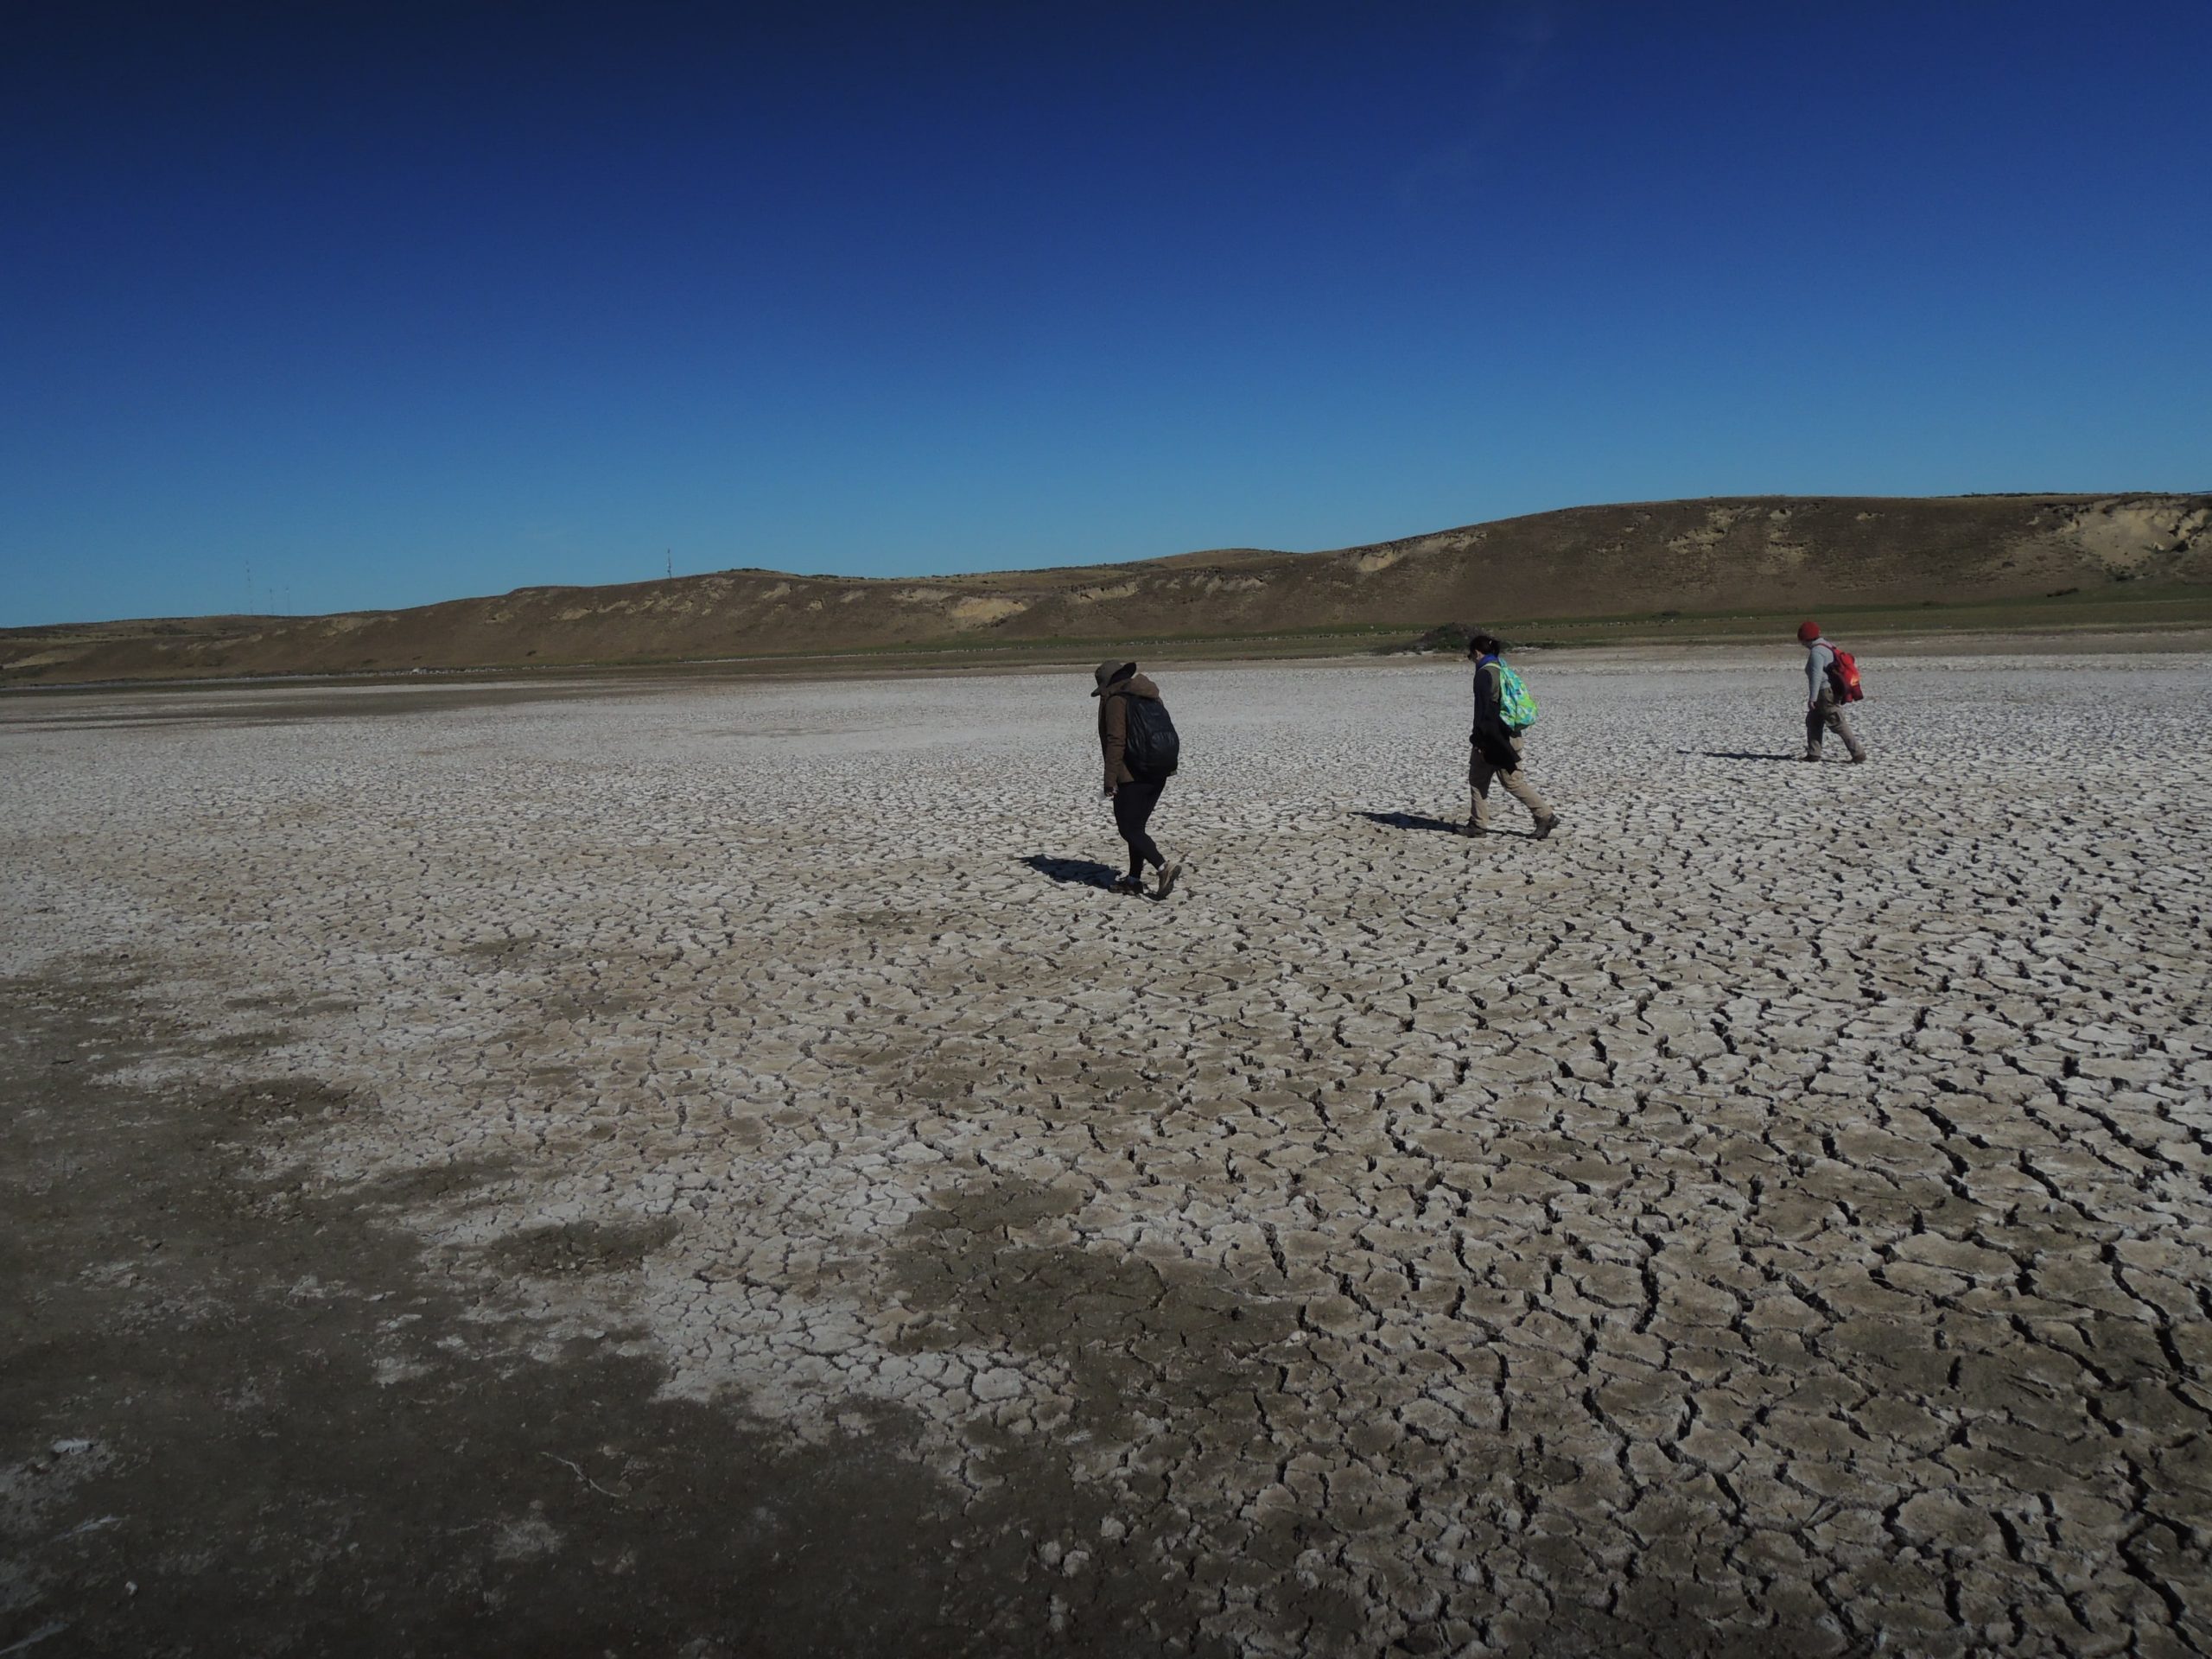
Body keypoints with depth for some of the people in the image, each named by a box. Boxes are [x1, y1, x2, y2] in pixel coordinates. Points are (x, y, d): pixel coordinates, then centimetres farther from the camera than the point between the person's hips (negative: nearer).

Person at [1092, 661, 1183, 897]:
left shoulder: (1116, 701, -10)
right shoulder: (1151, 698, 16)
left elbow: (1116, 742, -17)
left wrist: (1110, 779, -15)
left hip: (1131, 777, -9)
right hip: (1158, 774, 9)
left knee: (1128, 829, -4)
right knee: (1136, 826, 16)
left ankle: (1164, 866, -20)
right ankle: (1134, 878, 19)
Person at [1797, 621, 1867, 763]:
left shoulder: (1816, 652, -18)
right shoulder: (1826, 646, 14)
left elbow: (1816, 675, -25)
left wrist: (1812, 697, -26)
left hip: (1826, 694, -11)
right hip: (1832, 691, 11)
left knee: (1838, 724, -8)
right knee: (1813, 721, 15)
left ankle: (1858, 753, -7)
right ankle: (1813, 754, 17)